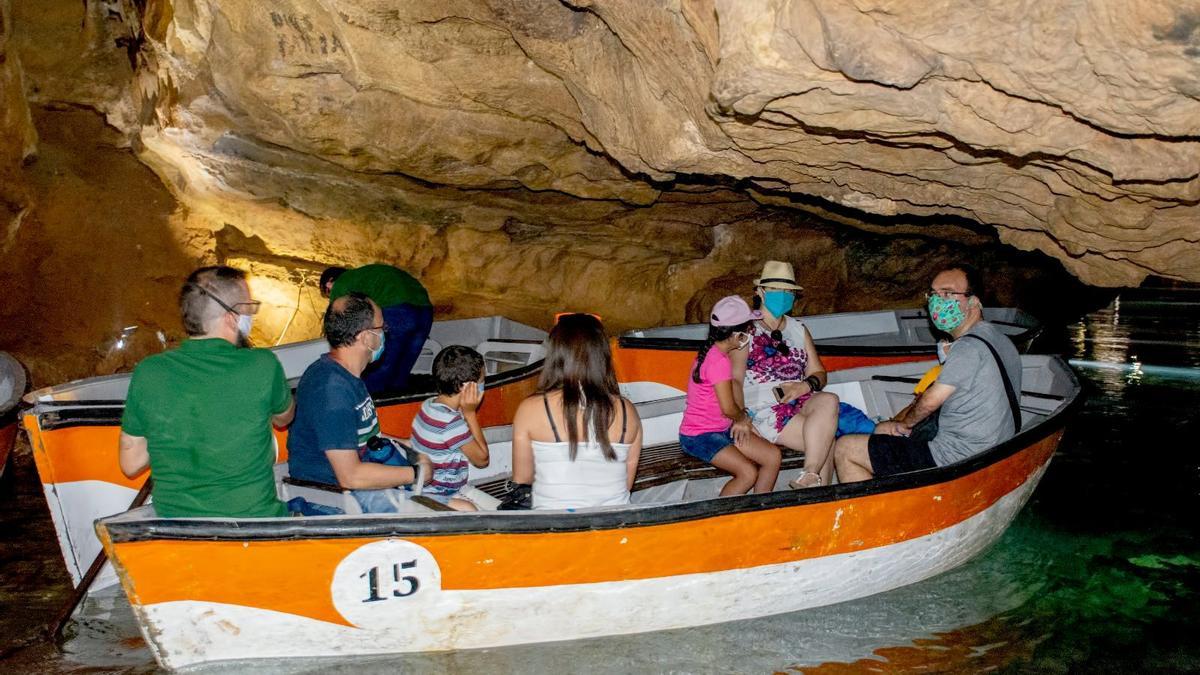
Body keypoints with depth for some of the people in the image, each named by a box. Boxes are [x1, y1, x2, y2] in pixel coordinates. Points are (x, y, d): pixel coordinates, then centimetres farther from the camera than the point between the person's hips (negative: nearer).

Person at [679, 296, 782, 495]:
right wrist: (744, 417, -2)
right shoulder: (719, 361, -23)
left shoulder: (713, 352, 7)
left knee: (773, 456, -1)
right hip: (699, 436, -9)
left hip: (721, 429, 9)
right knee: (749, 473, -23)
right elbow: (728, 408, -23)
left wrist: (742, 420, 0)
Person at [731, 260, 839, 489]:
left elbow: (819, 374, 15)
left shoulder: (798, 330, 19)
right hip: (765, 410, -5)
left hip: (801, 403, 5)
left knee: (829, 400, -30)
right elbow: (735, 379, -8)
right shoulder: (747, 330, 3)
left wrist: (806, 385, -10)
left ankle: (808, 478, -31)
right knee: (826, 440, -27)